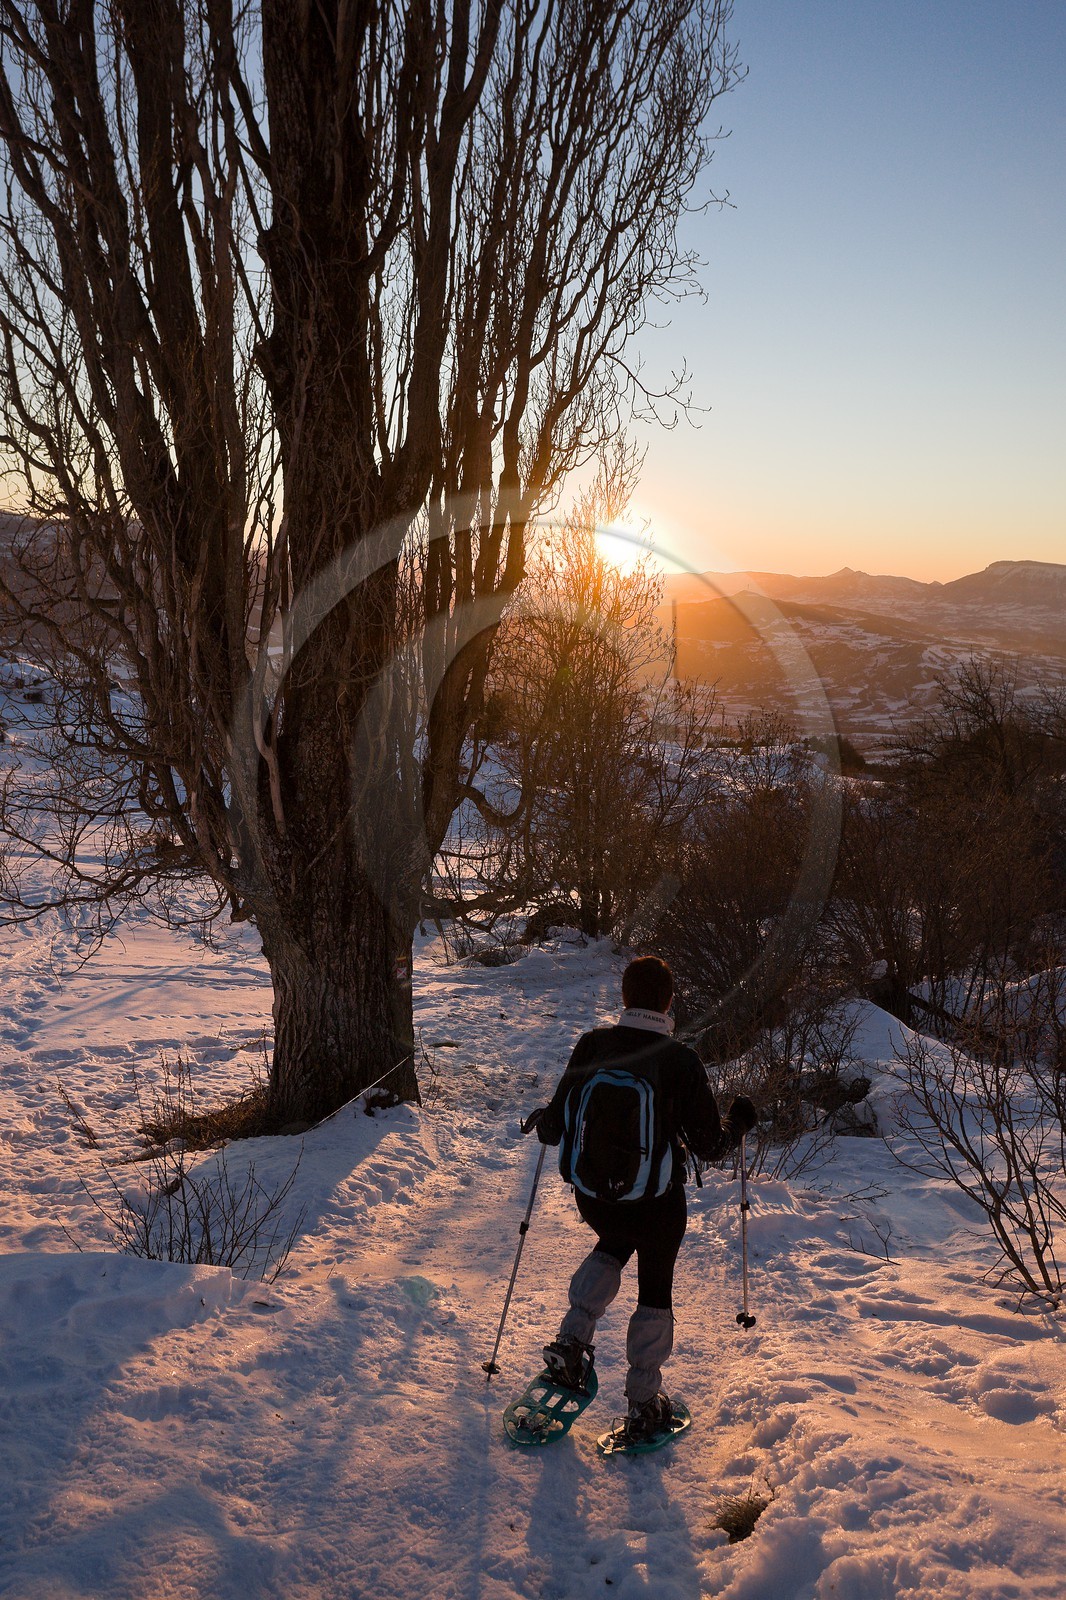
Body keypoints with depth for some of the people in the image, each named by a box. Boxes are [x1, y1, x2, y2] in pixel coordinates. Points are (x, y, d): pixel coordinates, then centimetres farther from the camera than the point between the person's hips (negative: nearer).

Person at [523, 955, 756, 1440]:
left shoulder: (592, 1045, -11)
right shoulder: (681, 1061, -17)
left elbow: (555, 1129, -5)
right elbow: (709, 1146, -10)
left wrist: (541, 1121, 19)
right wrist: (738, 1122, 11)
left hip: (592, 1196, 3)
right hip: (656, 1204, -2)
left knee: (613, 1245, 34)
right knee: (655, 1290, 20)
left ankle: (572, 1339, 20)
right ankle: (643, 1404, 29)